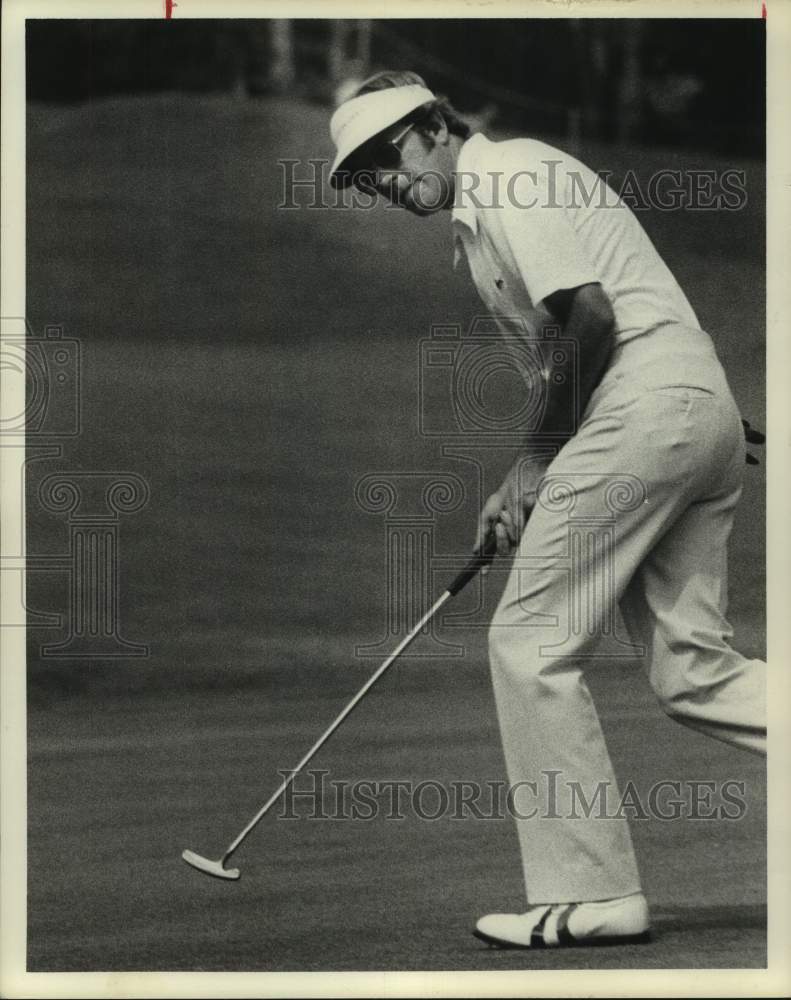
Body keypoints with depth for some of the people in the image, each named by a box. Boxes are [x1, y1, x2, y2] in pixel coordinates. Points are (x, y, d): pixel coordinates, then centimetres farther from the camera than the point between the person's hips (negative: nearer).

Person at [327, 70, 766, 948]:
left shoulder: (504, 177, -5)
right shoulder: (484, 215, 25)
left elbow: (594, 320, -15)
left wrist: (544, 454, -4)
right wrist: (524, 480, 19)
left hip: (648, 408, -10)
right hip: (707, 412, 10)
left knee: (532, 643, -4)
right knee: (691, 667, 6)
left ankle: (589, 892, 0)